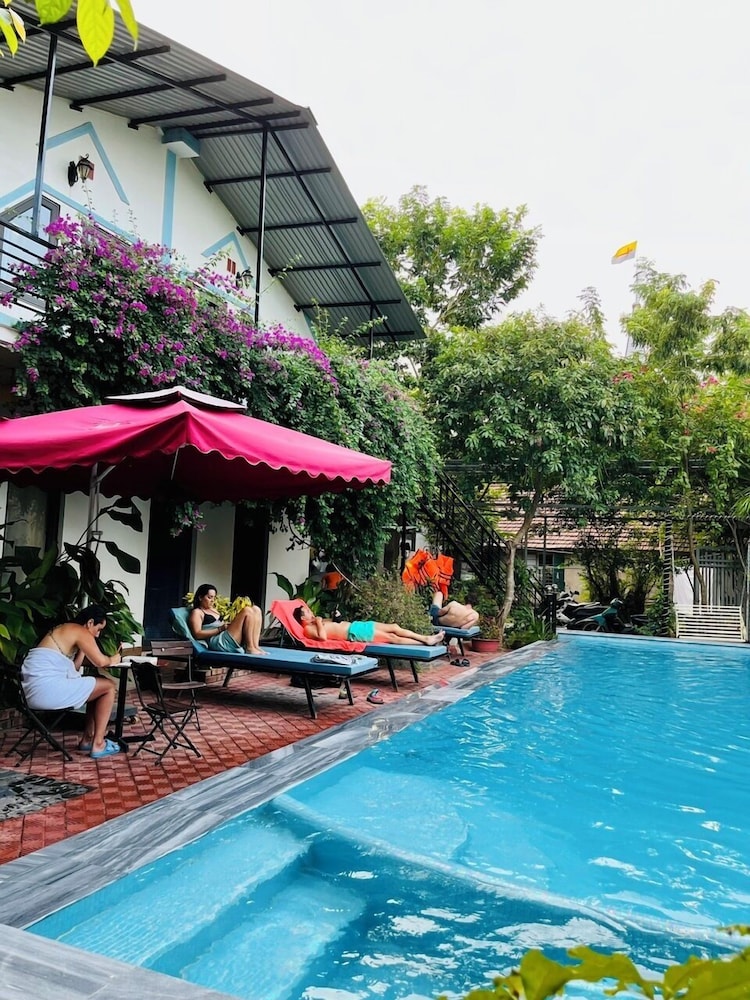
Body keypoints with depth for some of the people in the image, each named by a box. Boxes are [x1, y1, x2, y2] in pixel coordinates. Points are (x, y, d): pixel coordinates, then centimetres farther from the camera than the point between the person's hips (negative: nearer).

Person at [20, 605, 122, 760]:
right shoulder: (80, 631, -4)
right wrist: (112, 660, 9)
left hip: (33, 690, 10)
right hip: (47, 689, -10)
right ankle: (98, 744, 0)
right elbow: (100, 661, -11)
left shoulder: (63, 630, 25)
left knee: (97, 687, 22)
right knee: (108, 686, -1)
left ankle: (88, 739, 21)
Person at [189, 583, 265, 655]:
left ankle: (255, 645, -17)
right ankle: (250, 648, -19)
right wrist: (220, 629, -12)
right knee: (247, 611, -20)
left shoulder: (214, 610, 31)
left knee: (256, 609, -5)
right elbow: (197, 634, -8)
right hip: (218, 642, -8)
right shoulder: (197, 612, 6)